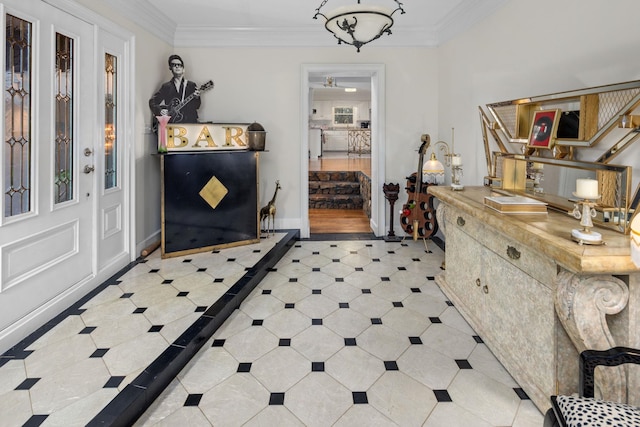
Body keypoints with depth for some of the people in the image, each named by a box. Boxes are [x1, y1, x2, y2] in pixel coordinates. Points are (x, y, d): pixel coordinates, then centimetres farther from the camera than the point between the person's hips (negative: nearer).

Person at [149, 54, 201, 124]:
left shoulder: (191, 85, 10)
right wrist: (160, 111, -5)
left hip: (189, 122, 0)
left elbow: (196, 106, 5)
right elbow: (152, 101, 12)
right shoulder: (166, 87, 12)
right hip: (172, 123, 0)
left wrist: (197, 98, -15)